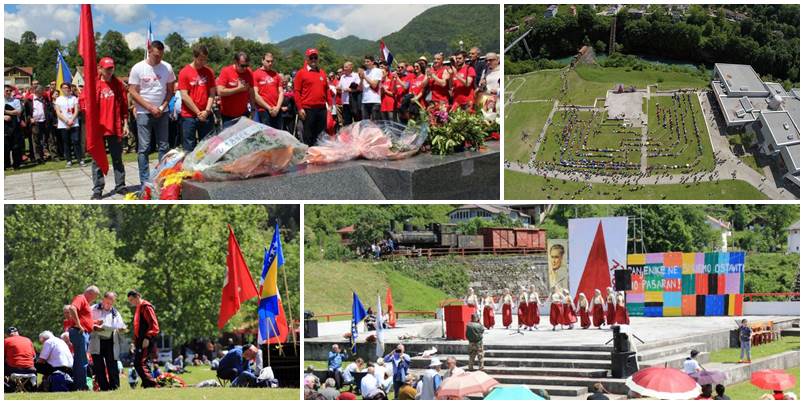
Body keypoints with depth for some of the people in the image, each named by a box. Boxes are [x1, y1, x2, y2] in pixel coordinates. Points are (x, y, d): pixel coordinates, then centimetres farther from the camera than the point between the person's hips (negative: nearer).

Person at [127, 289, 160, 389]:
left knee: (141, 363, -16)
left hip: (146, 342, -10)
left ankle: (151, 383, -18)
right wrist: (135, 341, 19)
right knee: (137, 363, 9)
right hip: (139, 341, 10)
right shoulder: (138, 308, 21)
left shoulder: (146, 307, -9)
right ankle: (146, 384, 13)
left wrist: (147, 338, -24)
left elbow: (154, 325, -16)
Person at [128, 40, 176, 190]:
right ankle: (145, 182, 2)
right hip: (144, 113, -3)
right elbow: (133, 92, -7)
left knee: (163, 146, 6)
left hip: (162, 113, 3)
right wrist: (151, 107, -12)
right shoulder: (137, 68, -7)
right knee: (143, 148, -2)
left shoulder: (167, 67, 0)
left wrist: (162, 107, -8)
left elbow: (170, 90, 7)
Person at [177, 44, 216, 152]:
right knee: (189, 149, 1)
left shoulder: (209, 72, 7)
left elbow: (212, 93, 5)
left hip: (206, 116, 3)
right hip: (189, 116, -3)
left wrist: (207, 111, -8)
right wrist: (198, 112, -9)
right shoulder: (184, 72, -5)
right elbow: (184, 96, -8)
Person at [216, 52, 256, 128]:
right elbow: (220, 92, -17)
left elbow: (251, 92, 11)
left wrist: (253, 109, 10)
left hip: (243, 114, 3)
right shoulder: (226, 71, -9)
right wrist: (239, 89, -14)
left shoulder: (248, 72, 2)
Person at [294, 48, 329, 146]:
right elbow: (296, 92, -5)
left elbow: (327, 89, 18)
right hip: (308, 110, -5)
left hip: (322, 109, 5)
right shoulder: (301, 73, -1)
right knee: (308, 137, -1)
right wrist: (300, 108, -12)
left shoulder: (322, 73, 14)